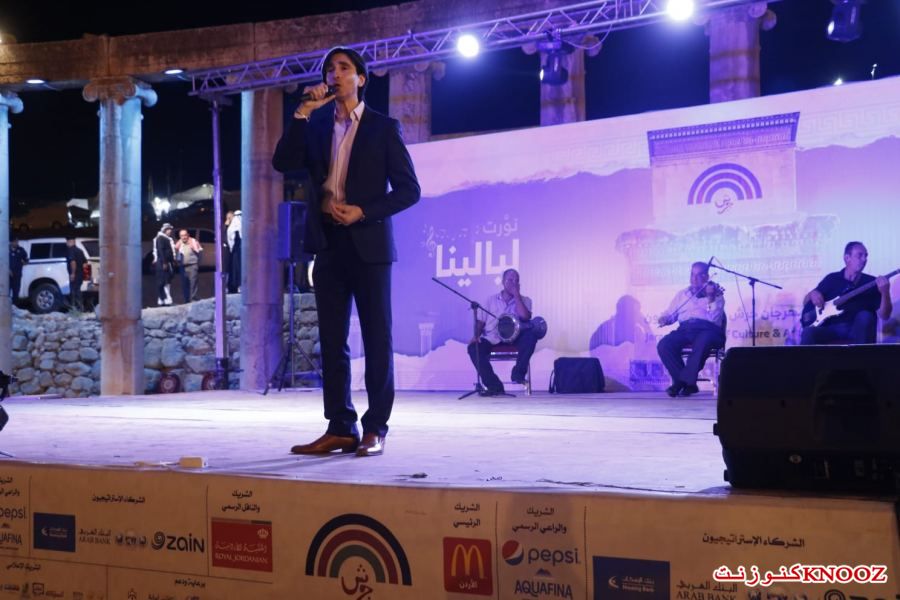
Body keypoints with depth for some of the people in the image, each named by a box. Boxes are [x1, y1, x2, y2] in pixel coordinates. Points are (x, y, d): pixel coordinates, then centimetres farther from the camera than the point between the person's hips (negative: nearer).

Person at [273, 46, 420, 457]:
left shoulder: (383, 127, 3)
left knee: (377, 340, -2)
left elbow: (409, 189, -1)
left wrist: (363, 212, -13)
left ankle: (376, 429, 2)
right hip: (328, 243, 4)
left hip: (368, 244, -4)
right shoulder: (316, 126, 14)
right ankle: (340, 428, 10)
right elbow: (283, 162, -2)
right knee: (332, 341, 4)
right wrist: (304, 111, -6)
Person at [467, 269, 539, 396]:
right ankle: (494, 385, -24)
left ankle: (518, 373, -21)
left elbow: (525, 317, -13)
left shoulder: (524, 300, 8)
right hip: (492, 339, 1)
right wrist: (476, 335, -10)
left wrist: (516, 295, -8)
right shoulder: (492, 300, 12)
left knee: (531, 334, -31)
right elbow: (481, 321, 10)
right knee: (474, 348, -29)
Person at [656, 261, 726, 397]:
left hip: (708, 330, -4)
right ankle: (688, 383, -19)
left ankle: (686, 381, -29)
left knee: (702, 343, -40)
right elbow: (670, 313, 19)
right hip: (685, 329, 4)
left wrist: (710, 298, -19)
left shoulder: (716, 293, 12)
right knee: (664, 345, -26)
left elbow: (714, 318, -4)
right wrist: (665, 319, -4)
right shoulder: (682, 294, 25)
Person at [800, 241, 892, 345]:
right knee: (809, 333, -29)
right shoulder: (832, 279, 13)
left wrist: (885, 293, -17)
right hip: (831, 328, 1)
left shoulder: (871, 282, 8)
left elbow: (884, 315, 0)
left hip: (857, 329, -1)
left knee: (865, 317, -33)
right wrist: (812, 294, -4)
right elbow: (806, 302, 19)